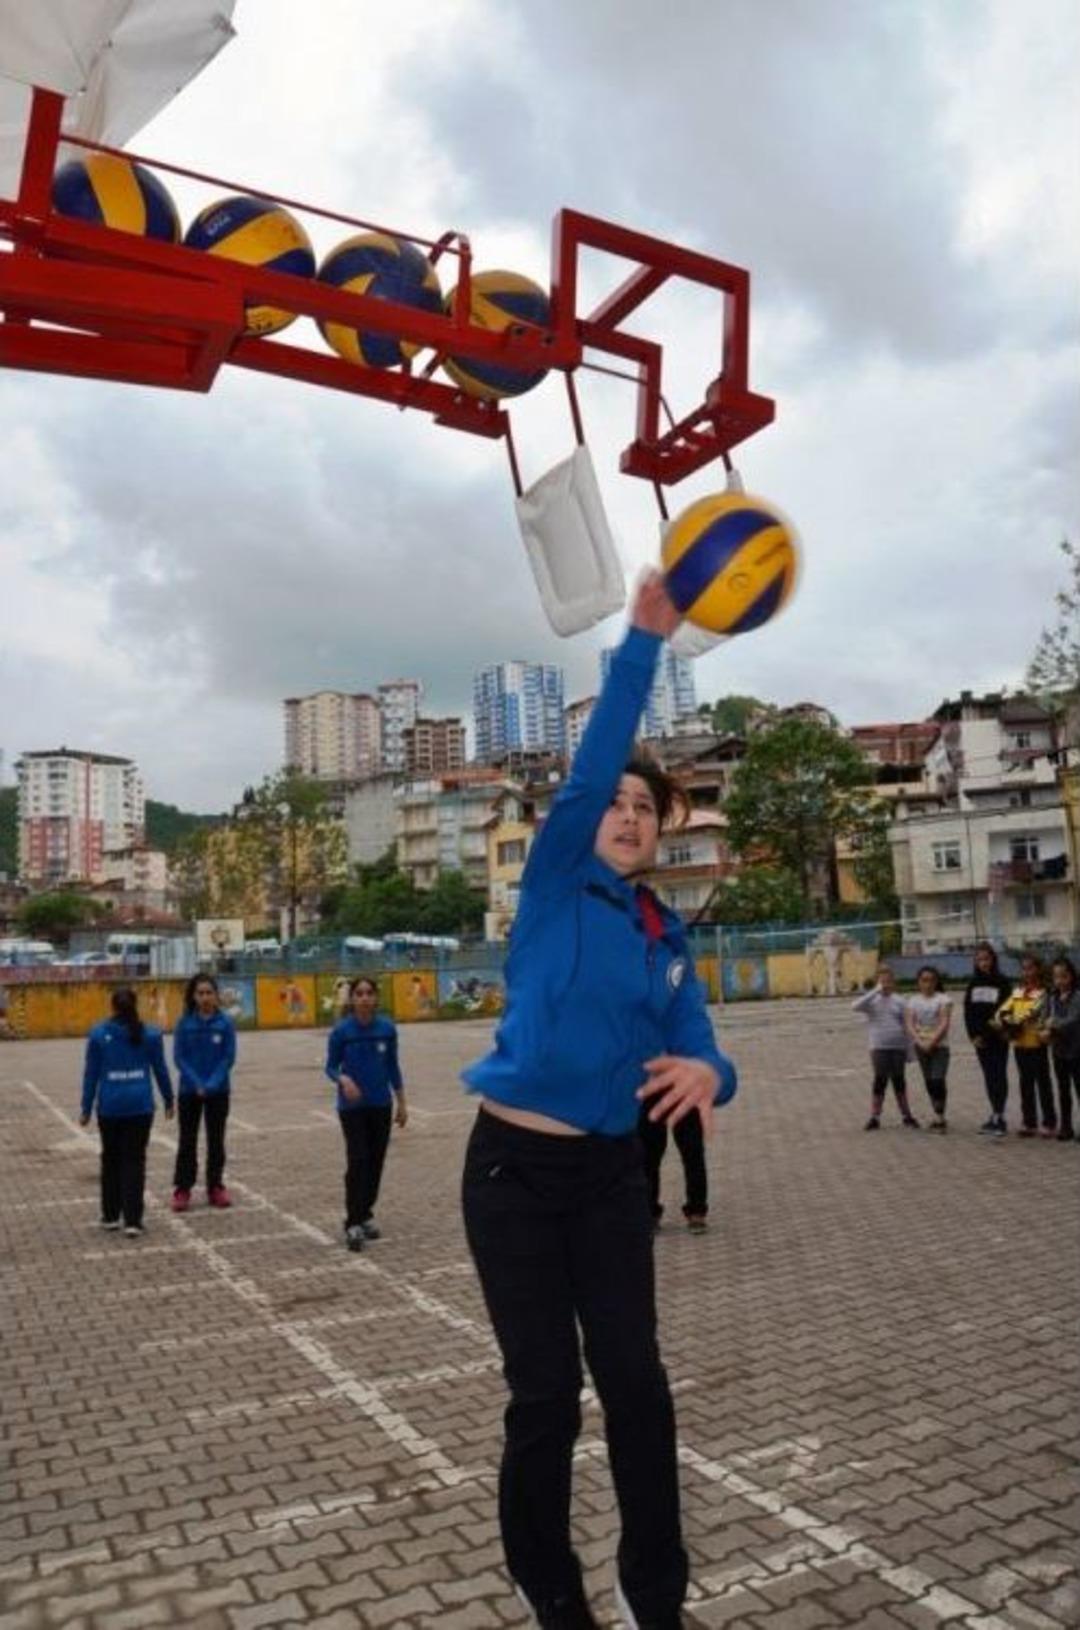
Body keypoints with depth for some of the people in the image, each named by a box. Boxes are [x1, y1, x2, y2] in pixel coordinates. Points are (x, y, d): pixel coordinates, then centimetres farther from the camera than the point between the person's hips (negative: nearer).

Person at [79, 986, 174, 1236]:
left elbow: (91, 1073, 1)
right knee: (134, 1161, 3)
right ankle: (132, 1221, 0)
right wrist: (168, 1100, 17)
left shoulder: (98, 1034, -2)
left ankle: (110, 1216, 24)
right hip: (140, 1106, 0)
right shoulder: (150, 1034, 0)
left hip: (110, 1107, 0)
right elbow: (161, 1070, 6)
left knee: (111, 1160, 16)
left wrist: (86, 1108, 7)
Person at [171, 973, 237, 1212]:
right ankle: (182, 1189, 16)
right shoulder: (185, 1022, -6)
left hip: (218, 1091, 0)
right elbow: (179, 1057, -6)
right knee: (187, 1140, 7)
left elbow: (229, 1057, -6)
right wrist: (196, 1084, -15)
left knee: (216, 1140, 9)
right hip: (189, 1090, 0)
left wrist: (212, 1084, -17)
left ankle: (215, 1187, 19)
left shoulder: (225, 1023, -7)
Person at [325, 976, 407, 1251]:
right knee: (358, 1161, -9)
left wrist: (401, 1102, 8)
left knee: (376, 1161, 9)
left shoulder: (387, 1028, -3)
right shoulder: (341, 1030, -11)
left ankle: (366, 1214, 24)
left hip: (381, 1105, 3)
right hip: (352, 1107, -3)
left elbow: (393, 1067, 6)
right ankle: (353, 1223, -2)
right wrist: (343, 1079, -24)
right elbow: (331, 1066, -3)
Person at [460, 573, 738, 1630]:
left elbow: (700, 1053, 0)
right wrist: (643, 639, -28)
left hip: (612, 1174, 4)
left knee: (636, 1381, 5)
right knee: (545, 1392, 5)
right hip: (515, 1168, -4)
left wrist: (705, 1074, -25)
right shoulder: (554, 887, -7)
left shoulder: (667, 939, 6)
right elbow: (589, 763, -21)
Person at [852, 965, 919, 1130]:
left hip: (898, 1047, 2)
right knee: (880, 1080, 0)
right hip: (879, 1048, -2)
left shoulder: (899, 1001, 6)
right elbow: (856, 1006, -23)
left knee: (899, 1080, 11)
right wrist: (876, 991, -22)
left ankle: (906, 1115, 23)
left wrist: (909, 1049, 10)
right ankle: (875, 1117, 10)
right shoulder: (871, 1000, -1)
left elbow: (906, 1026, 11)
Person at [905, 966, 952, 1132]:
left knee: (938, 1080, -13)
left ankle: (940, 1117, -7)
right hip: (921, 1046, 4)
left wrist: (932, 1042, -17)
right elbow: (909, 1024, 0)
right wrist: (920, 1042, -14)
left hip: (939, 1045, -3)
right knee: (929, 1082, 6)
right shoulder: (913, 1001, 8)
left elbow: (944, 1023, -10)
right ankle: (938, 1117, 14)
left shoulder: (943, 999, -1)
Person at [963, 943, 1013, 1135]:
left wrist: (985, 1035, -13)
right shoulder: (973, 983, 9)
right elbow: (968, 1011, 8)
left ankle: (999, 1117, -7)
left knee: (999, 1075, -7)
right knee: (989, 1076, 9)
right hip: (980, 1038, 4)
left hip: (998, 1038, -4)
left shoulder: (1002, 982, -3)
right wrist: (974, 1035, -2)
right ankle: (995, 1114, 15)